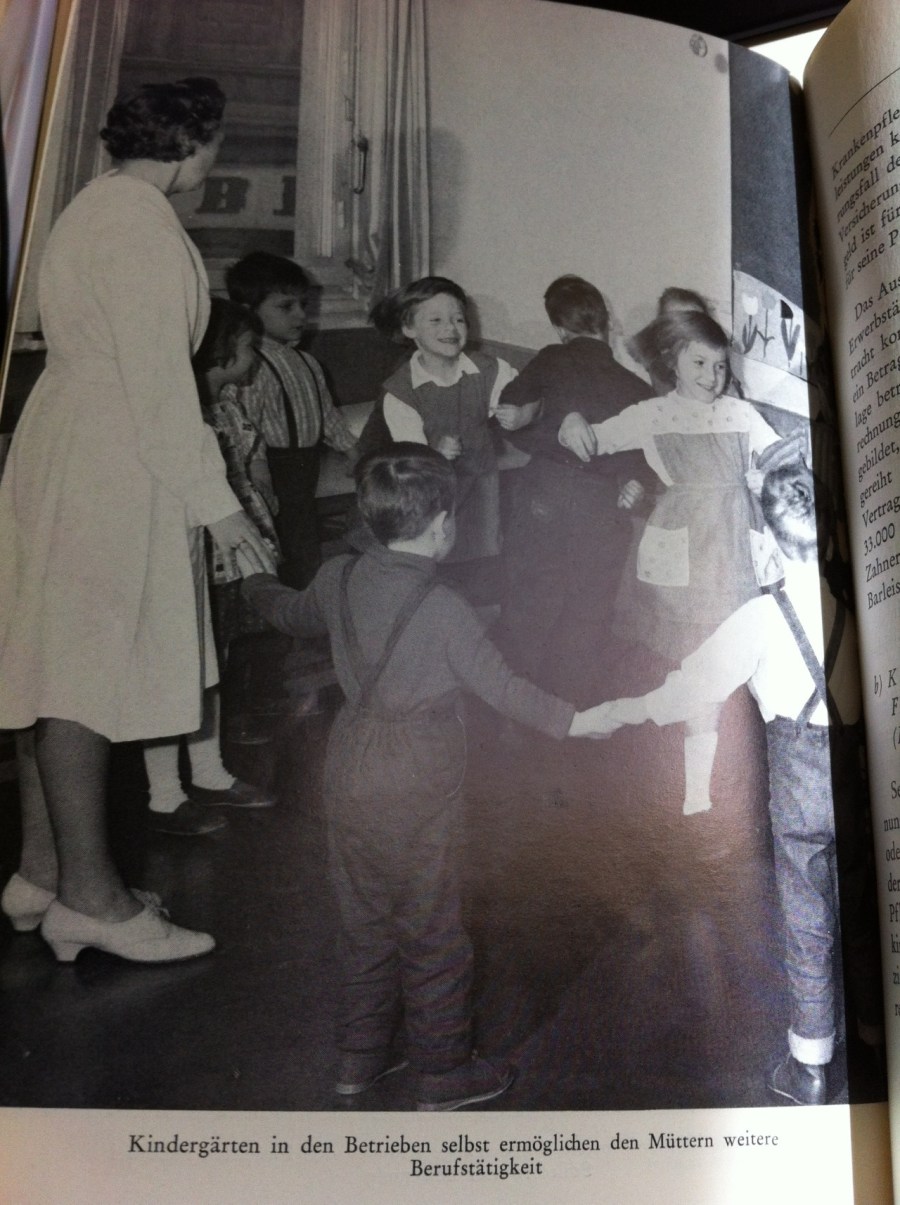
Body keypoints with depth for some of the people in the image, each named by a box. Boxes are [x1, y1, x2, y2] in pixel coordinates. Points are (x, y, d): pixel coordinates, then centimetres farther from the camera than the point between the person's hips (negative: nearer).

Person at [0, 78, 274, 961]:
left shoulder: (96, 208, 19)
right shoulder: (142, 225, -13)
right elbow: (158, 379, -19)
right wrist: (213, 498, -16)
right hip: (109, 467, -11)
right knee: (85, 670, -5)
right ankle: (88, 896, 5)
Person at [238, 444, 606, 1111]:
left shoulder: (339, 578, -2)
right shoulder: (444, 609, -21)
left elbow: (292, 616, 18)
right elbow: (501, 686, -14)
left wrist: (258, 586, 39)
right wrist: (571, 720, -2)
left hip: (349, 767, 6)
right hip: (416, 785, -6)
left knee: (365, 918, 20)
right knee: (431, 929, 9)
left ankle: (362, 1054, 34)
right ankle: (445, 1073, 24)